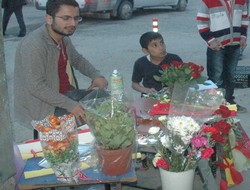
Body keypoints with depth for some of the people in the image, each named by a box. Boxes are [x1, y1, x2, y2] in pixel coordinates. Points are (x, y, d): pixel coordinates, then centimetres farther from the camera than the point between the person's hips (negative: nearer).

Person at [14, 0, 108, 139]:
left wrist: (96, 75, 2)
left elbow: (77, 59, 21)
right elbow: (36, 87, -28)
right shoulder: (34, 44, -26)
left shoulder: (64, 38, 2)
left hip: (66, 93, 9)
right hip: (42, 108, -9)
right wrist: (69, 105, -27)